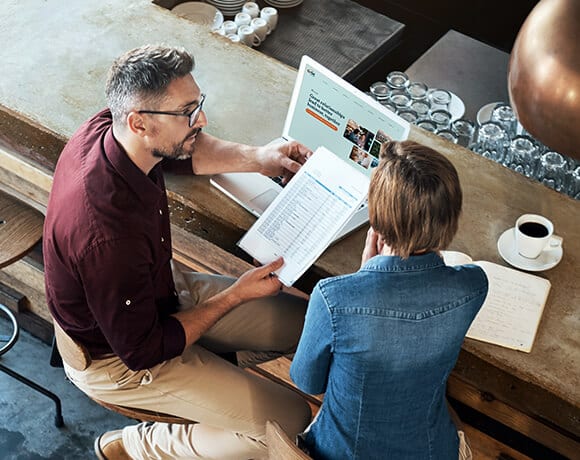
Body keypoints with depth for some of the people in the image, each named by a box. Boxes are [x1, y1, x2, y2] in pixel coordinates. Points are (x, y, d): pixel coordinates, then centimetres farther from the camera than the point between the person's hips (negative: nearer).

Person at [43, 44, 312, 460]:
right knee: (289, 422, -11)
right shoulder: (107, 234, -41)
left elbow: (186, 150, 9)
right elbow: (143, 351, -26)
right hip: (117, 358, -8)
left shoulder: (105, 129, -17)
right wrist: (235, 296, -19)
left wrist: (257, 158, -4)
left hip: (157, 291, 8)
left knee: (308, 323, 5)